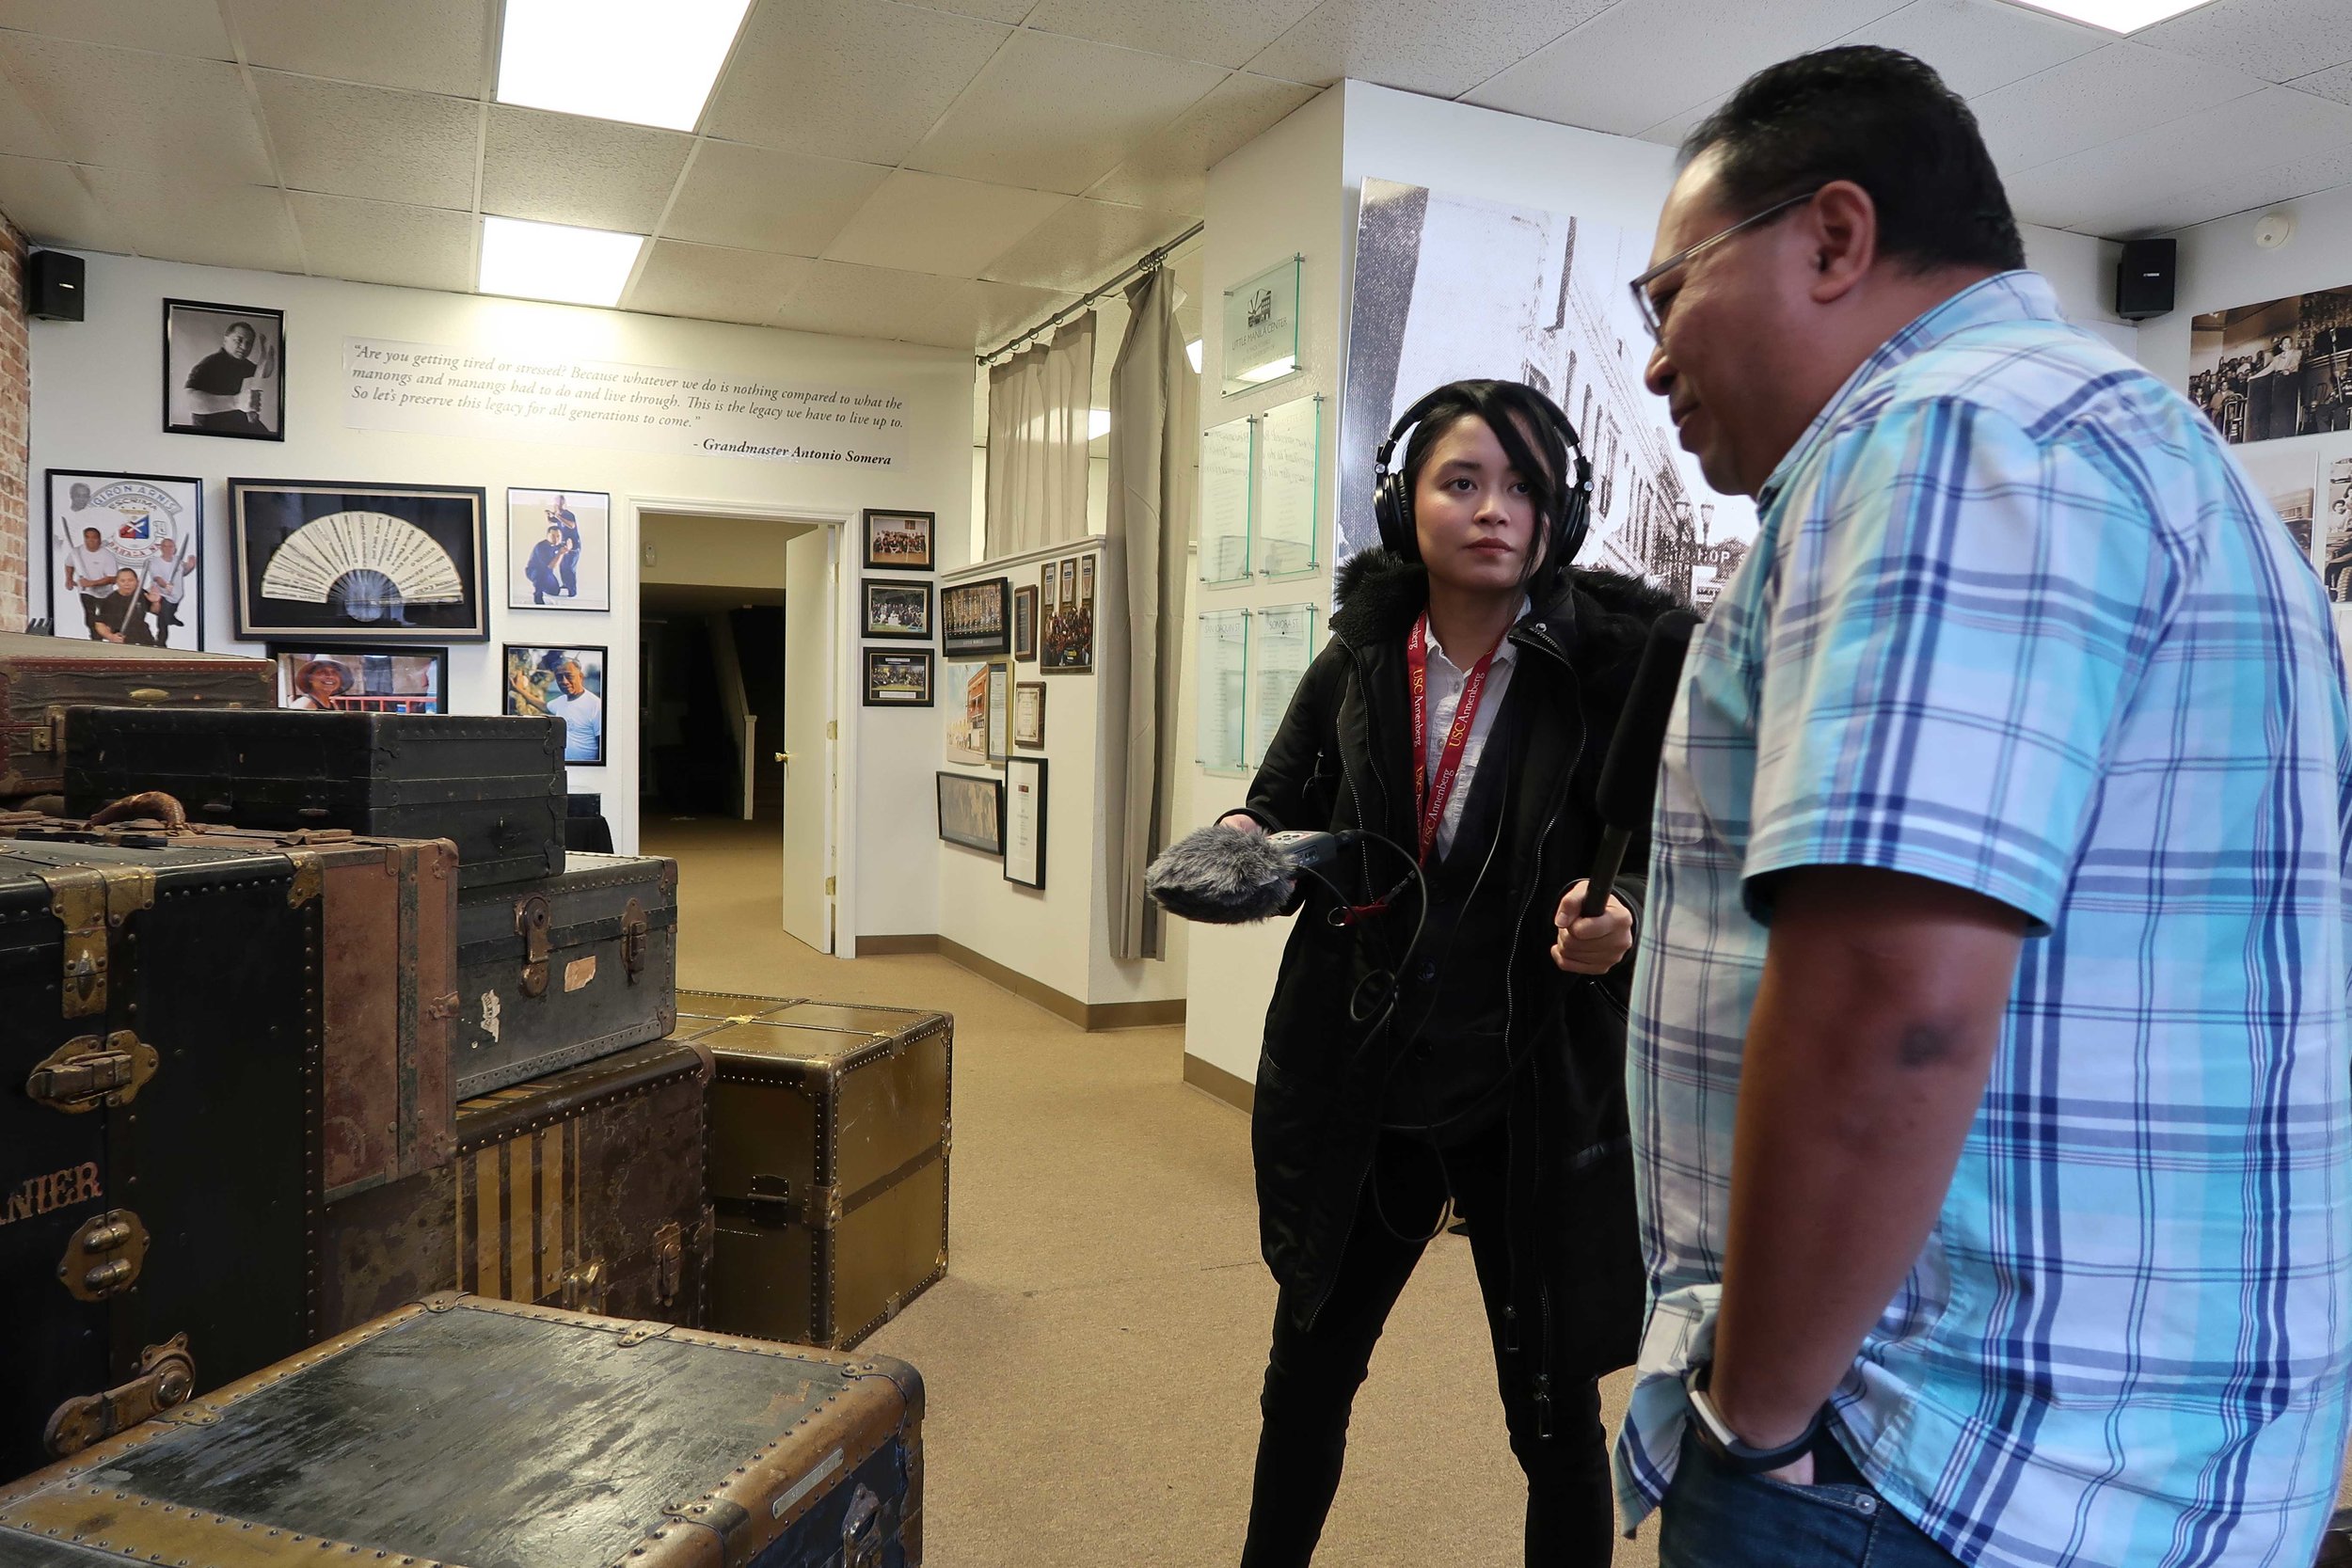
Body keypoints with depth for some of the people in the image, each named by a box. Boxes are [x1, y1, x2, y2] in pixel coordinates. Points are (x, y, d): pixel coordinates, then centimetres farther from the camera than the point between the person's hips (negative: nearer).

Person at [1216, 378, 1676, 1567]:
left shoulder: (1616, 661, -11)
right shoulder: (1357, 660, -1)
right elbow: (1286, 800, 10)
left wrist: (1621, 913, -31)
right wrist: (1247, 846, -11)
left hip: (1536, 1091, -3)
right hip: (1358, 1078, 4)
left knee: (1553, 1409, 13)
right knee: (1308, 1366, 21)